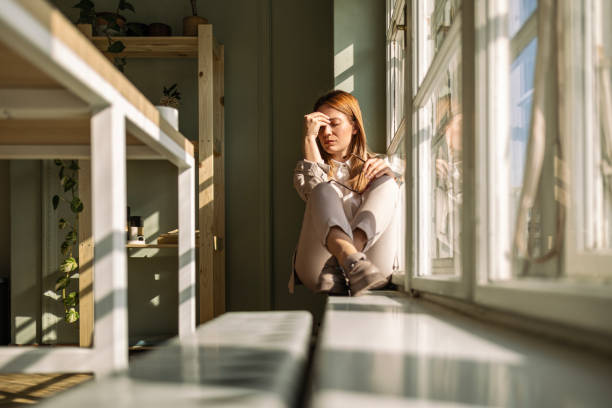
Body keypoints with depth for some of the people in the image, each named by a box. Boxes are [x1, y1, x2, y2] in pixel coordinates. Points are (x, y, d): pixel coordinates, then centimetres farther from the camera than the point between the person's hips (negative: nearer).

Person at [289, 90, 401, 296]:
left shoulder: (372, 165, 26)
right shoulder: (307, 169, 22)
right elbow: (314, 191, -3)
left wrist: (386, 171, -8)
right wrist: (309, 139, -3)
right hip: (317, 270, -1)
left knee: (386, 180, -16)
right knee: (325, 190, -23)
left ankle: (346, 259, -42)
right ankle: (351, 258, -55)